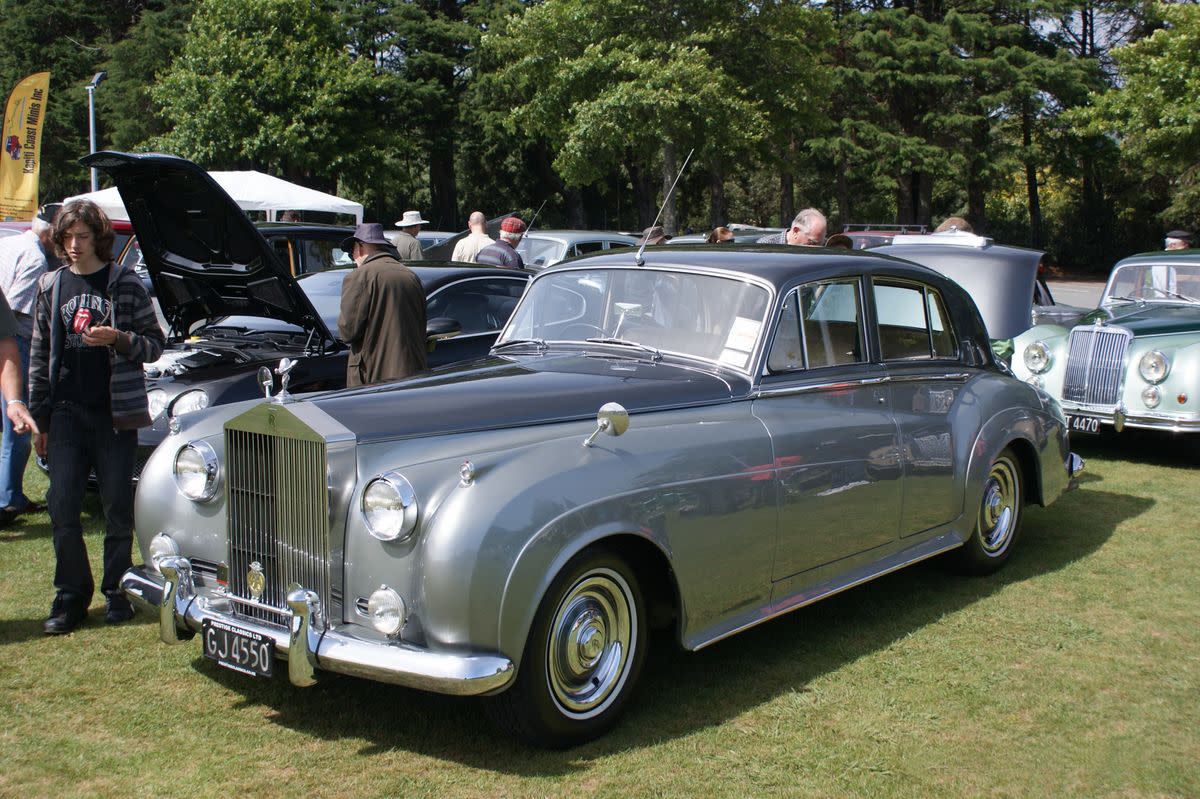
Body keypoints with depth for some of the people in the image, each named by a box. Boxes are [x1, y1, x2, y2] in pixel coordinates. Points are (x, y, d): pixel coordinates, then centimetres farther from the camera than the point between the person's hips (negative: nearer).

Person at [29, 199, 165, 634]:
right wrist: (38, 418, 11)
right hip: (67, 412, 3)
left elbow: (154, 345, 0)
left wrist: (118, 339, -20)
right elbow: (40, 355, 13)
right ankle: (71, 595, 12)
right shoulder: (51, 285, 10)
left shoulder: (125, 283, 0)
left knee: (118, 508, 4)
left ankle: (117, 591, 17)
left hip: (115, 412, -3)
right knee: (62, 506, 0)